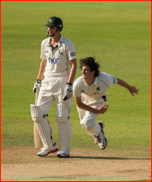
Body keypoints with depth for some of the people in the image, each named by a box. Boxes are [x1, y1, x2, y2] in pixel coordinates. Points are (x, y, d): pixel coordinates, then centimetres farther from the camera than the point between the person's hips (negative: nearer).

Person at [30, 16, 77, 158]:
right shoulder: (45, 43, 11)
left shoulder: (67, 44, -8)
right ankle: (49, 146, 8)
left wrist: (69, 85, -19)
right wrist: (38, 80, 15)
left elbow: (73, 64, -10)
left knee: (62, 117, -5)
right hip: (47, 82, 6)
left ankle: (64, 149, 4)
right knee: (37, 113, -3)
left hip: (62, 81, -6)